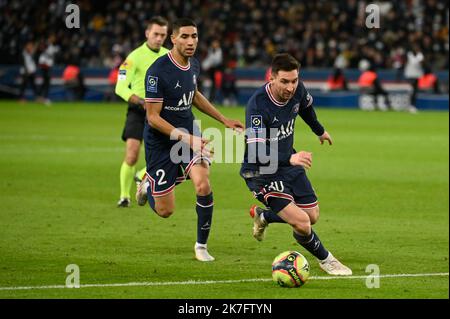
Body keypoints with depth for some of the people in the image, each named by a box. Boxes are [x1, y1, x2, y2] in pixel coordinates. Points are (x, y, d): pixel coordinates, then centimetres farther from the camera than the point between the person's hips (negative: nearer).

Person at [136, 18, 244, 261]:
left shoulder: (193, 66, 0)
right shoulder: (157, 72, -23)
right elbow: (153, 118, -22)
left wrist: (223, 119, 19)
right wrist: (186, 138, -29)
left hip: (189, 133, 5)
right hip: (160, 142, -5)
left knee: (203, 186, -21)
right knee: (165, 211, 2)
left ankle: (201, 245, 0)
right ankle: (149, 183, 39)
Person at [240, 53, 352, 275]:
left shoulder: (297, 90, -10)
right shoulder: (257, 105, -31)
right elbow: (256, 153, -38)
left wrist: (319, 130, 35)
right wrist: (290, 158, -53)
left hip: (288, 164, 7)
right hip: (261, 172, -7)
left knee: (312, 216, 13)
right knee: (301, 223, -17)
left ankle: (262, 216, 38)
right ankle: (325, 260, 12)